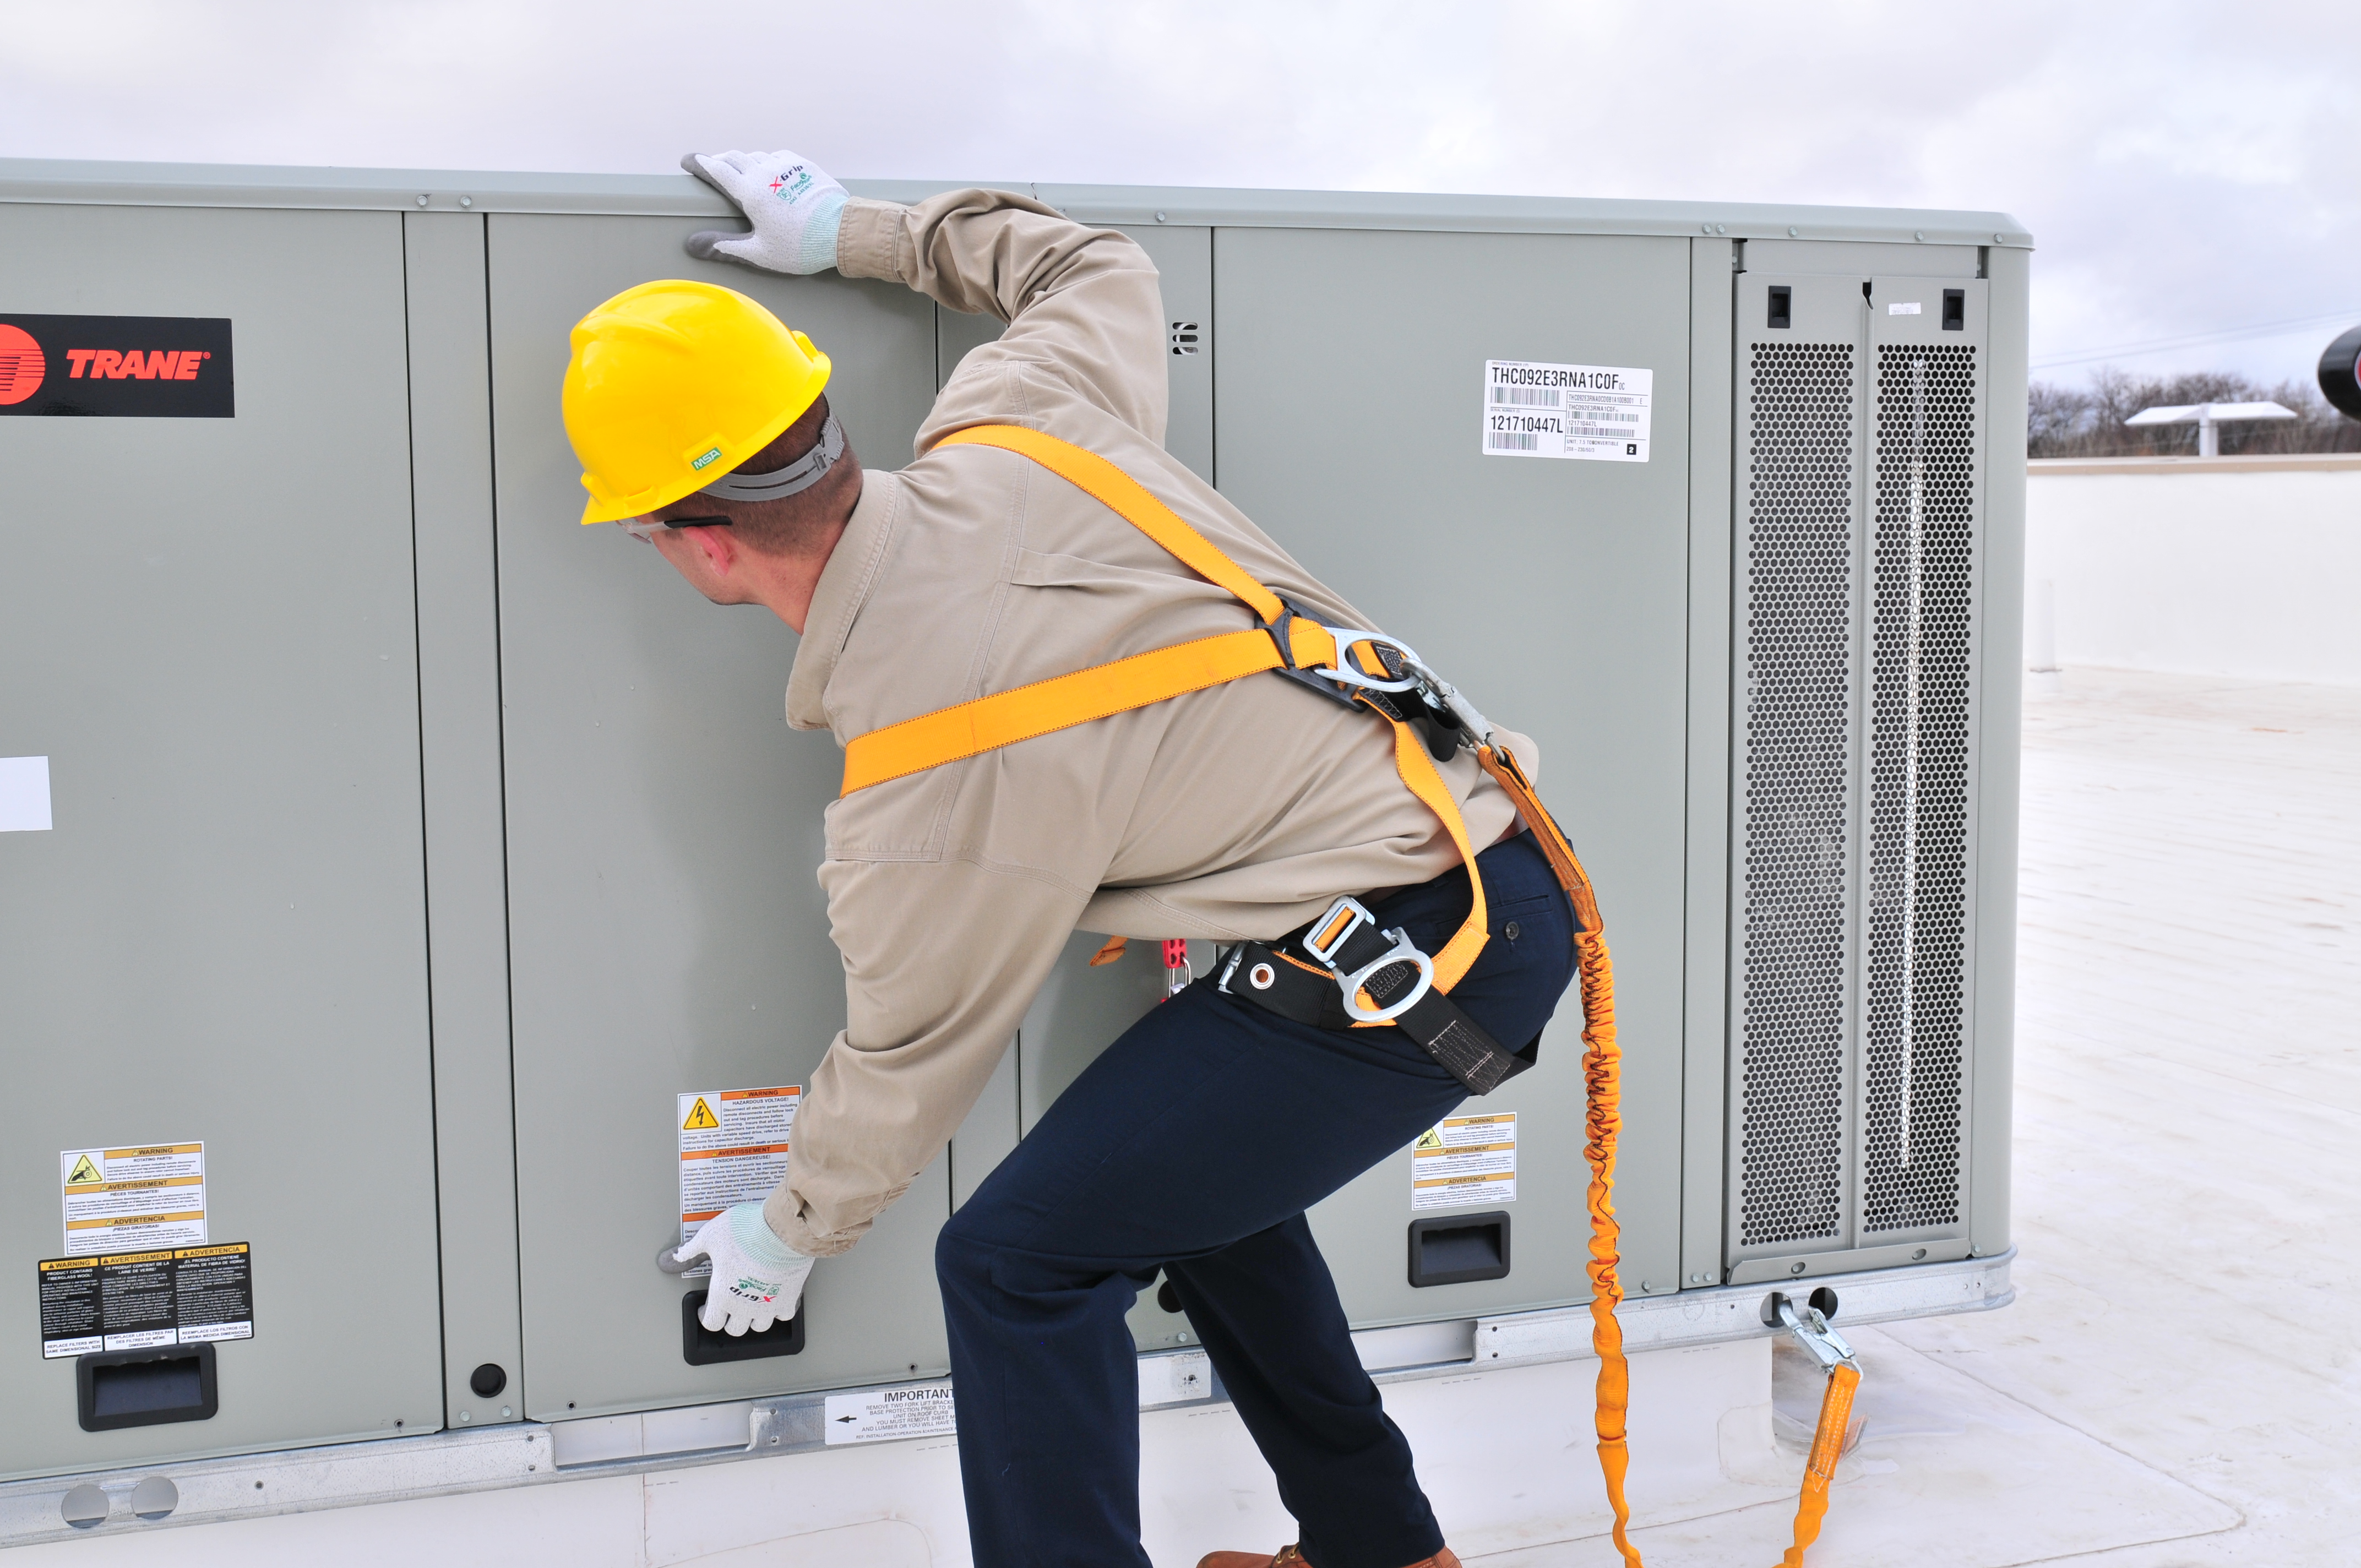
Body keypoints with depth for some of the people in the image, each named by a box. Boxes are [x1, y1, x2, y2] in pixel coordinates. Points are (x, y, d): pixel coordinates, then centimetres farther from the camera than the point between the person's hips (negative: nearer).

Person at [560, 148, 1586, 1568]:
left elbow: (913, 1062, -2)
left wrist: (791, 1235, 18)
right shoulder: (1012, 432, -2)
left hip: (1399, 960, -9)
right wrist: (859, 231, 27)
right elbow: (1095, 265, 21)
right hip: (1508, 894, 9)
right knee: (1196, 1172, 27)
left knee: (1022, 1264, -2)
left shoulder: (922, 788, -18)